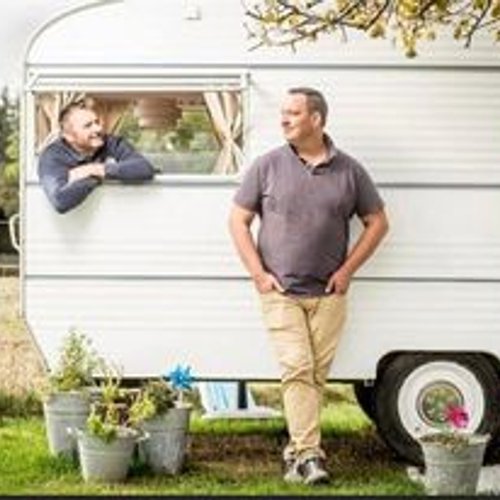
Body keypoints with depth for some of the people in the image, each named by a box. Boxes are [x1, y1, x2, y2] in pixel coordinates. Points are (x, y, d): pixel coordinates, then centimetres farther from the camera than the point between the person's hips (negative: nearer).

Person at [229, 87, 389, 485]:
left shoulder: (349, 171, 4)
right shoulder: (268, 166, 2)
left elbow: (377, 222, 10)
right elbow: (239, 220, 6)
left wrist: (347, 270, 2)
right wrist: (259, 274, -3)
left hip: (329, 293, 2)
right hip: (280, 292, -1)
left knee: (318, 373, 3)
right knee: (297, 369, -11)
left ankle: (297, 451, 15)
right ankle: (309, 454, -13)